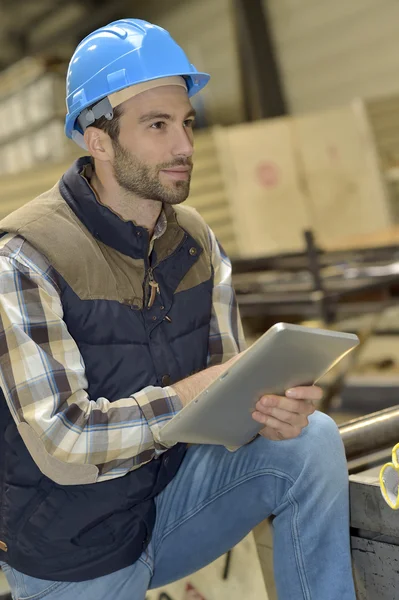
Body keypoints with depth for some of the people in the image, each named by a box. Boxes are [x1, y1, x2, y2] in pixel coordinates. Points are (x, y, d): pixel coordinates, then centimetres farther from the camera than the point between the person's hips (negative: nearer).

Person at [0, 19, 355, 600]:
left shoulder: (196, 241, -2)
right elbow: (62, 446, -25)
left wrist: (271, 402, -24)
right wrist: (194, 392, -28)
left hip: (170, 490, 5)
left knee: (311, 439, -16)